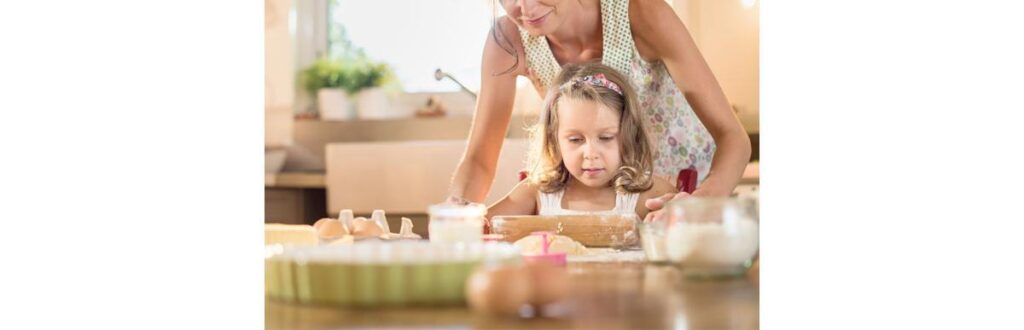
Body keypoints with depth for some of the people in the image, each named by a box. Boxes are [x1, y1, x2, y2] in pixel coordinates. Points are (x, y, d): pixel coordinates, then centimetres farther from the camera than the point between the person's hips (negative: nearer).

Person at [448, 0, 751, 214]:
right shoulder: (508, 40, -21)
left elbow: (732, 135, -29)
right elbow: (479, 157, -14)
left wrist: (705, 199, -50)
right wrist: (459, 208, -37)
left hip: (684, 187, -3)